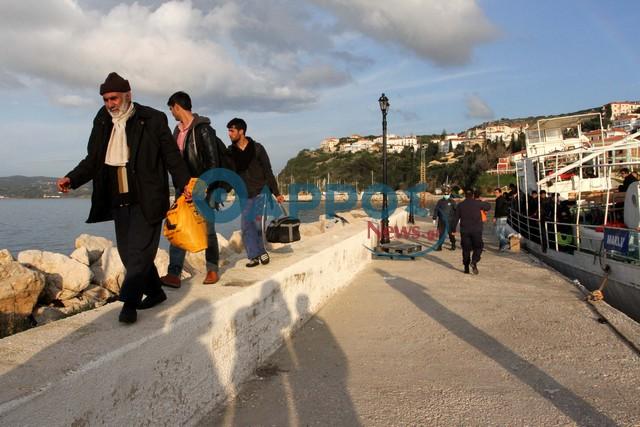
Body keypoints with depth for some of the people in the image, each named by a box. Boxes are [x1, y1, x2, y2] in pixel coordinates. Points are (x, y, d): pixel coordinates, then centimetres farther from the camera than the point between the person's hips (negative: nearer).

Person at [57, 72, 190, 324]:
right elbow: (92, 160, 12)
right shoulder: (102, 123, 9)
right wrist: (71, 179, -3)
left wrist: (185, 184, -9)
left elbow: (172, 156, -2)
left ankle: (129, 303, 0)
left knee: (139, 251, -7)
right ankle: (155, 292, 27)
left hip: (146, 200, -6)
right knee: (127, 252, 11)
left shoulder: (152, 120, -4)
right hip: (119, 201, 6)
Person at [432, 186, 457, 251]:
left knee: (451, 234, 6)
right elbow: (436, 210, 6)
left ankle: (453, 246, 19)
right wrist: (434, 219, 1)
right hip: (441, 221, 1)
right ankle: (439, 246, 8)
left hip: (450, 221, -1)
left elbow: (456, 211, 3)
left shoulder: (452, 202, 1)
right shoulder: (440, 201, 5)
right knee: (441, 233, 3)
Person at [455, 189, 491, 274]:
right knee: (478, 247, 6)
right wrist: (482, 202, 30)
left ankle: (466, 268, 11)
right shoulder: (477, 203, -2)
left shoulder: (460, 205, 4)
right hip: (476, 230, -2)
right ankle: (474, 261, -17)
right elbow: (488, 207, 11)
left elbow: (456, 218, 5)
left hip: (464, 230, 2)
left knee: (466, 249, 9)